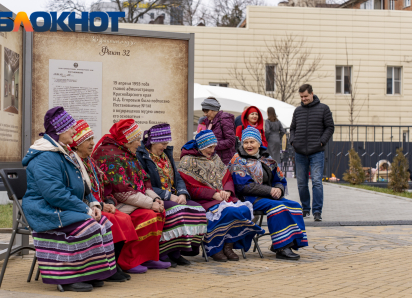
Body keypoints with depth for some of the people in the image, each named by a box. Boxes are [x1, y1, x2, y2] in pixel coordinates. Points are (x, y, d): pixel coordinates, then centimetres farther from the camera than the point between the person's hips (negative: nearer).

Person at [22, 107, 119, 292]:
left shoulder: (62, 153, 17)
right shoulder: (44, 158, -17)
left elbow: (80, 187, 22)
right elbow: (54, 193, -25)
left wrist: (93, 204, 3)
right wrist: (85, 209, -21)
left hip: (64, 208, 10)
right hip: (45, 211, -10)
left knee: (102, 222, -5)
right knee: (86, 227, -28)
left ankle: (91, 274, -2)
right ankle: (68, 279, -19)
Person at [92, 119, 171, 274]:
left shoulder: (127, 154, 17)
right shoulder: (110, 156, -16)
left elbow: (144, 181, 18)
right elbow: (122, 191, -23)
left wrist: (155, 198, -1)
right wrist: (150, 203, -21)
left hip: (130, 202, 10)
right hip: (113, 203, -10)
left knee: (159, 213, -4)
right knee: (147, 216, -25)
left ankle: (147, 258, 1)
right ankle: (127, 262, -18)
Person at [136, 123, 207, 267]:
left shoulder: (166, 154, 19)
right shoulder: (141, 156, -7)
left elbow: (177, 178, 16)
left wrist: (182, 194, -6)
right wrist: (169, 196, -18)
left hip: (174, 198, 7)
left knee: (197, 210, -17)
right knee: (177, 211, -33)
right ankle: (166, 254, -22)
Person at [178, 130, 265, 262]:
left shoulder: (215, 157, 22)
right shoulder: (188, 161, 1)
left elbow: (228, 178, 19)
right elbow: (191, 189, -9)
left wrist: (227, 191, -4)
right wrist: (213, 194, -17)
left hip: (224, 198, 6)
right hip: (204, 201, -6)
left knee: (245, 210, -22)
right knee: (228, 212, -34)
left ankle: (229, 245, -14)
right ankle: (214, 248, -19)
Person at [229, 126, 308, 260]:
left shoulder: (267, 160, 18)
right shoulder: (238, 161, 0)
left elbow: (281, 181, 20)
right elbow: (244, 186, -13)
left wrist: (278, 189, -8)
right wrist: (270, 191, -18)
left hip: (269, 196, 7)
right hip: (248, 199, -7)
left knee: (294, 206, -14)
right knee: (276, 206, -31)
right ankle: (281, 247, -32)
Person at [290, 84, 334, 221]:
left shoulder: (323, 108, 3)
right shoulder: (298, 111, 13)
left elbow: (330, 127, 3)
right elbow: (292, 128, 21)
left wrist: (321, 142, -8)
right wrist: (292, 141, 3)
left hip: (317, 153, -4)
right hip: (300, 153, 4)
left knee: (317, 182, -11)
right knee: (301, 183, 8)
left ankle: (317, 211, -10)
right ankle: (305, 209, 19)